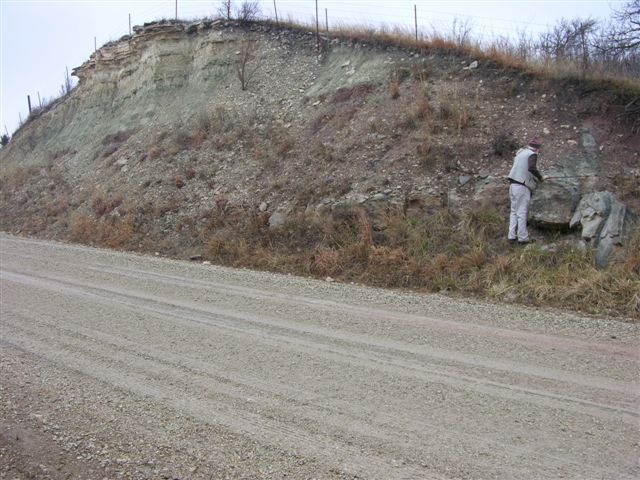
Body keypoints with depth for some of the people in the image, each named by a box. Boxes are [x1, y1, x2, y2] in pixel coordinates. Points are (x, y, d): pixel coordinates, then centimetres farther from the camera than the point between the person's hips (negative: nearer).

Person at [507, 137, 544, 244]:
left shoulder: (520, 152, 15)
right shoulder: (532, 154, -8)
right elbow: (531, 167, -27)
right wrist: (539, 177, -10)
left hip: (513, 184, 8)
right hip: (522, 187, -8)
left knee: (514, 212, 12)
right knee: (522, 212, -3)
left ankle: (512, 236, 11)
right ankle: (523, 238, 0)